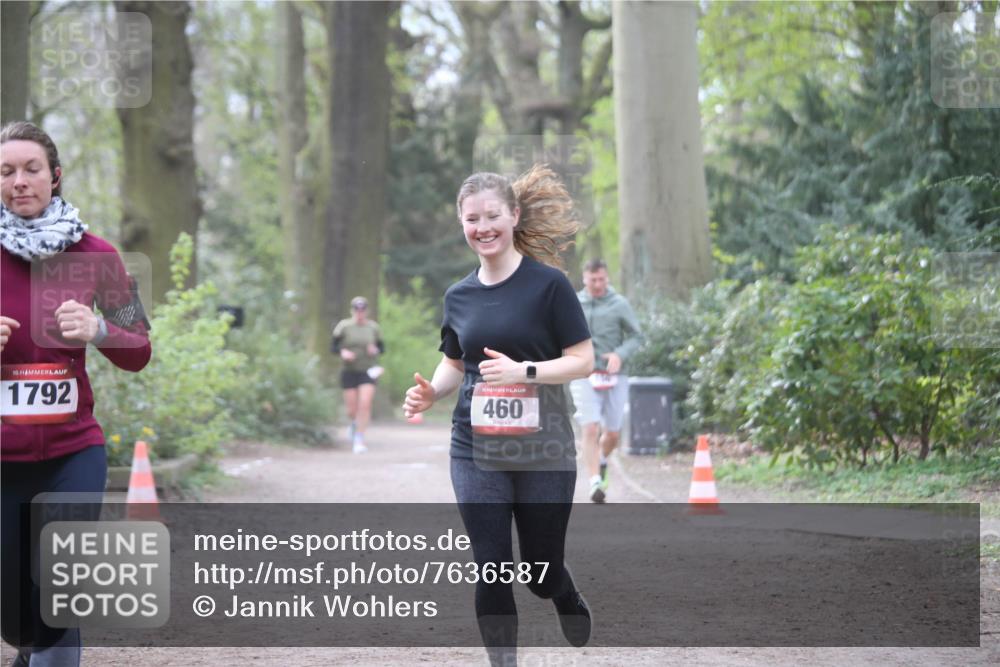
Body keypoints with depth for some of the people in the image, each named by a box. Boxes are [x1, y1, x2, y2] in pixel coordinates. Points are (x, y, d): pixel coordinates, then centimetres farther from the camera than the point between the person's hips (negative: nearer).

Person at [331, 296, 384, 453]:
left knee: (365, 404, -17)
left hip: (368, 371, 0)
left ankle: (359, 440, -12)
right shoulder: (344, 326, -3)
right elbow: (334, 346, -1)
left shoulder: (373, 327, 2)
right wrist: (342, 352, -22)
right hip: (349, 371, 0)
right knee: (352, 410, 3)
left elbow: (382, 347, 12)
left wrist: (376, 350, -11)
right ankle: (355, 423, 41)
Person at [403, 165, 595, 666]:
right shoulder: (459, 296, 7)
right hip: (476, 452, 3)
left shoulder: (548, 284, -7)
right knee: (491, 570, -3)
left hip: (543, 451, -3)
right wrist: (429, 392, -2)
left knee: (541, 570, 6)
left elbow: (582, 360, -7)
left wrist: (523, 370, -22)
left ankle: (575, 608, 41)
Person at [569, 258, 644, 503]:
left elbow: (636, 337, 1)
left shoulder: (619, 304, 0)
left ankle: (602, 459, 40)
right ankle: (595, 482, -14)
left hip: (614, 377, 0)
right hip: (584, 375, 0)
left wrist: (620, 355, -16)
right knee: (590, 429, -15)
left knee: (612, 434, 7)